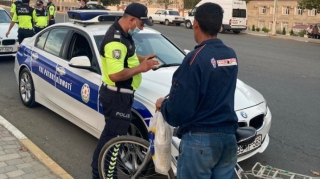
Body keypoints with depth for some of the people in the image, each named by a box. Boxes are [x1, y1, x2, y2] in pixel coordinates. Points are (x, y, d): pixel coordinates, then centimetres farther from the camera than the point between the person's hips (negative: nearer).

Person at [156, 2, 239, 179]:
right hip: (228, 137, 7)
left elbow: (177, 112, -18)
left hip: (200, 140, -7)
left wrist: (162, 105, 3)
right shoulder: (231, 56, 5)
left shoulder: (195, 58, -17)